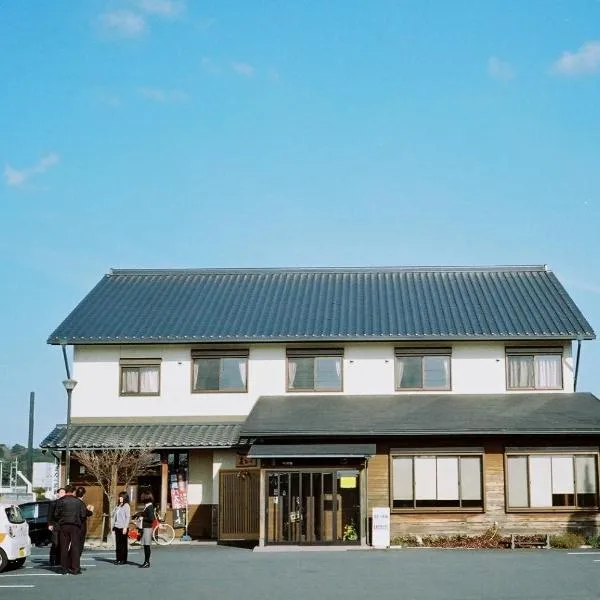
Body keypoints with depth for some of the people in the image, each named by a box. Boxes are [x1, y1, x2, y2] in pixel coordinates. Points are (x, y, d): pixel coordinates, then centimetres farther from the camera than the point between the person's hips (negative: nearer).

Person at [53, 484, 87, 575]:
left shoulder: (60, 501, 2)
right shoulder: (78, 502, 3)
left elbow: (56, 515, 1)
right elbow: (83, 515, 2)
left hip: (63, 526, 0)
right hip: (75, 526, 0)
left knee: (64, 547, 6)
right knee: (75, 547, 2)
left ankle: (64, 568, 6)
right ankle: (75, 569, -1)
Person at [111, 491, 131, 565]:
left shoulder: (126, 506, -6)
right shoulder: (118, 506, 14)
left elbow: (128, 517, -10)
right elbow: (114, 515, 18)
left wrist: (125, 527, -15)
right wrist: (113, 525, 11)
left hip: (123, 527, -7)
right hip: (117, 527, 7)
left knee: (123, 544, -1)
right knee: (118, 544, 8)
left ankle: (123, 559, 3)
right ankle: (118, 558, 14)